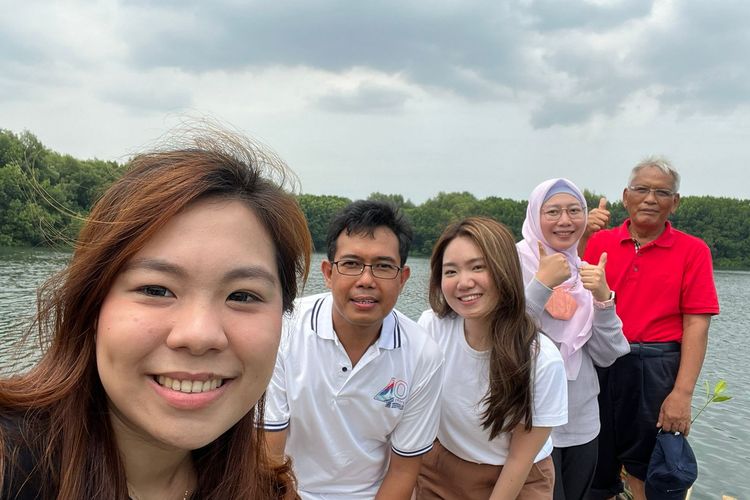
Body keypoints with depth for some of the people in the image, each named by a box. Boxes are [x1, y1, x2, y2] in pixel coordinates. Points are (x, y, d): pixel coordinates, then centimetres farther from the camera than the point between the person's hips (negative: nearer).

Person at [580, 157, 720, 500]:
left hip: (656, 370, -2)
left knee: (645, 469, 12)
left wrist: (683, 393, -13)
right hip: (599, 366, 2)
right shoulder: (599, 242, 4)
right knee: (596, 465, 15)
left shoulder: (693, 251, -1)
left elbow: (697, 324, -6)